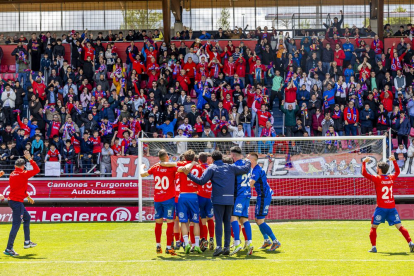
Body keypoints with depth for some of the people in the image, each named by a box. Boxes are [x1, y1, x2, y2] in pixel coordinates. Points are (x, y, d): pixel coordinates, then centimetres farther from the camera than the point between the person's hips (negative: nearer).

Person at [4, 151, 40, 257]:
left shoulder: (12, 174, 12)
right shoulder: (23, 174, -14)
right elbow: (37, 170, -14)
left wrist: (27, 196, 29)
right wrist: (30, 159, -10)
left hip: (12, 200, 9)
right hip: (17, 202, -9)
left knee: (27, 218, 25)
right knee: (16, 225, -8)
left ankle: (27, 242, 30)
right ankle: (9, 249, -9)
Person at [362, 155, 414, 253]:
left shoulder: (377, 179, -7)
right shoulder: (391, 178, 8)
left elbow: (364, 173, -8)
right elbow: (397, 171, 29)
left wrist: (364, 162, 1)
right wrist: (394, 160, 31)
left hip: (381, 207, -4)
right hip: (392, 207, 4)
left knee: (373, 227, 9)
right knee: (399, 226, 4)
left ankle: (374, 247, 2)